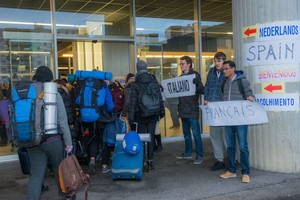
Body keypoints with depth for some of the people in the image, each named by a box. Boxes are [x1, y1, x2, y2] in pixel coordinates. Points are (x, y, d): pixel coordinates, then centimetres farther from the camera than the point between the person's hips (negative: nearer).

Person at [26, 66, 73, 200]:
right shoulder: (54, 94, -7)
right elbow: (62, 121, -9)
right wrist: (68, 142, -3)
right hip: (53, 140, -2)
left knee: (36, 175, 7)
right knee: (59, 169, 17)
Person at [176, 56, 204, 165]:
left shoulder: (195, 75, -6)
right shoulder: (181, 76, 15)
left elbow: (201, 89, -11)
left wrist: (193, 90, -27)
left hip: (192, 109, -8)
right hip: (183, 109, 8)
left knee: (196, 133, -5)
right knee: (186, 133, 16)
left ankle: (199, 155, 1)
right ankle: (188, 153, 27)